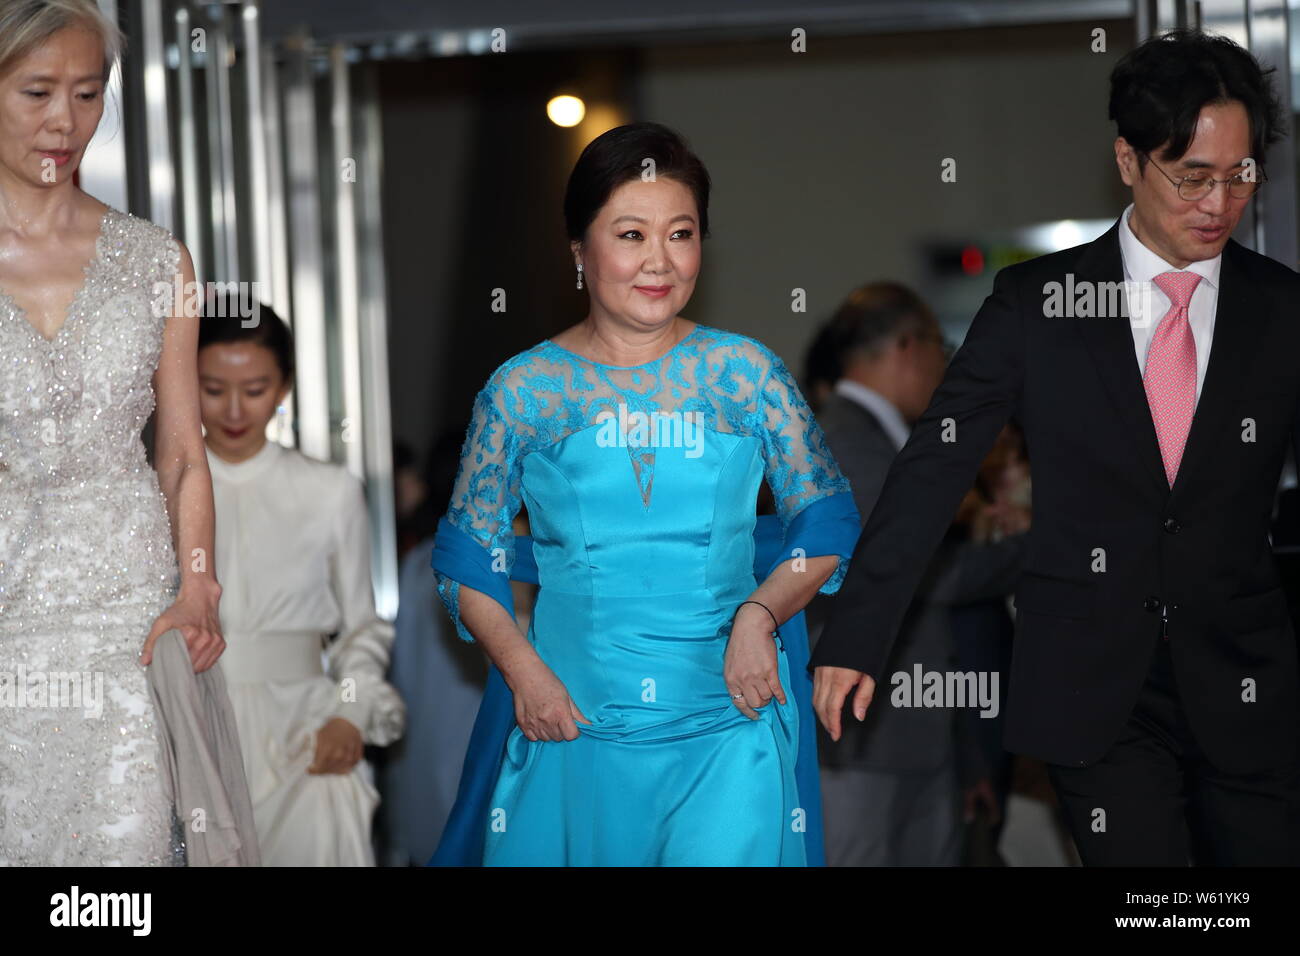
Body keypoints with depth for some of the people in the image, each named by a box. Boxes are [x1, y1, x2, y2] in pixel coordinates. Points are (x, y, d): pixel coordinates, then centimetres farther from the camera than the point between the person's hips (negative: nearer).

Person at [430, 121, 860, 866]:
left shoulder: (746, 373, 1)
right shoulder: (523, 390, 1)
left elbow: (828, 524, 5)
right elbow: (469, 559, 6)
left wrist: (760, 612, -11)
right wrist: (524, 671, -7)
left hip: (727, 728, 0)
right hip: (574, 723, 0)